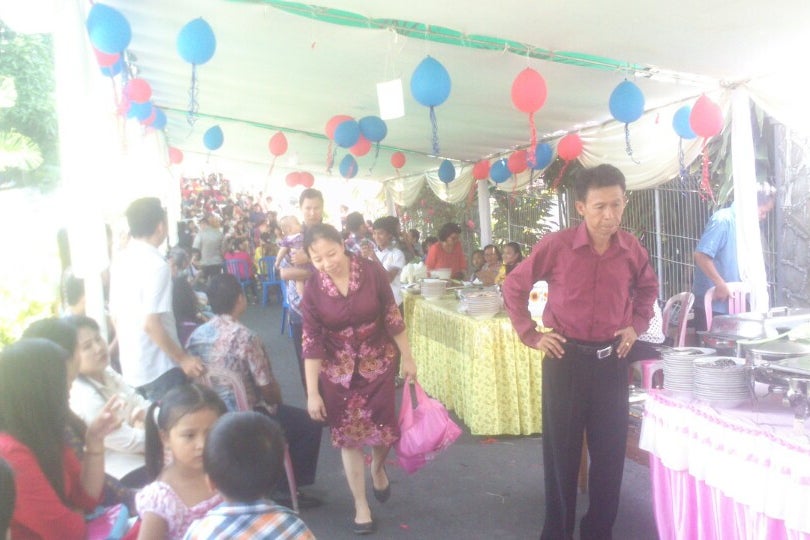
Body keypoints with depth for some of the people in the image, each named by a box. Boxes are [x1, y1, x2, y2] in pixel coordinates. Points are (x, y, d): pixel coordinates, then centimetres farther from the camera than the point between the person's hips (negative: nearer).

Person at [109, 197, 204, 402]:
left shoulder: (120, 260, 6)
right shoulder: (156, 264, -18)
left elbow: (115, 316, 12)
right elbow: (151, 324, -23)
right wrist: (182, 359, -15)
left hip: (130, 366, 8)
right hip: (159, 368, -8)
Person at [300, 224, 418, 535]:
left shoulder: (372, 272, -16)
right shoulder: (312, 289, -14)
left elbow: (392, 317, -6)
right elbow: (312, 342, -11)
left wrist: (407, 358, 0)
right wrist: (312, 393, -11)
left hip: (378, 364, 0)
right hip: (339, 372, 0)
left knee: (385, 429, 2)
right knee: (348, 436, 6)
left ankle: (378, 467, 39)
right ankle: (361, 506, 24)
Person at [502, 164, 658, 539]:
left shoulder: (631, 250, -2)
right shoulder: (556, 246, -12)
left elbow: (648, 288, 19)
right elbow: (514, 287, -1)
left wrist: (636, 325, 6)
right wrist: (531, 335, -4)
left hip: (611, 360, 3)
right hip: (566, 359, -3)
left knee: (611, 451, 10)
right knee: (561, 450, 8)